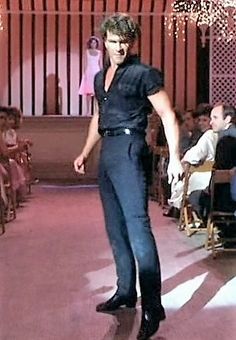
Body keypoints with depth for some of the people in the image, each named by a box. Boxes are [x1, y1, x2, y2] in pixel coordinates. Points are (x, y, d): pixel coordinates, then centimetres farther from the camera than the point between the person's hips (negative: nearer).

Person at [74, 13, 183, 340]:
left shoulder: (143, 73, -5)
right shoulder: (100, 77, 17)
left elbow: (167, 115, -7)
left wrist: (174, 156, -16)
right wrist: (85, 152, 25)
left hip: (129, 149, -8)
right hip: (107, 153, 8)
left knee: (137, 225, -15)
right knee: (115, 228, 11)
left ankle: (152, 307, -12)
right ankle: (125, 292, 22)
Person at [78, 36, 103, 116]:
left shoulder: (99, 52, 9)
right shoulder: (87, 51, 6)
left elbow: (101, 64, 9)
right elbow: (85, 63, 3)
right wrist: (85, 73, -7)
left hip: (97, 72, 1)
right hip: (89, 72, -1)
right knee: (88, 92, -3)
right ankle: (88, 111, 0)